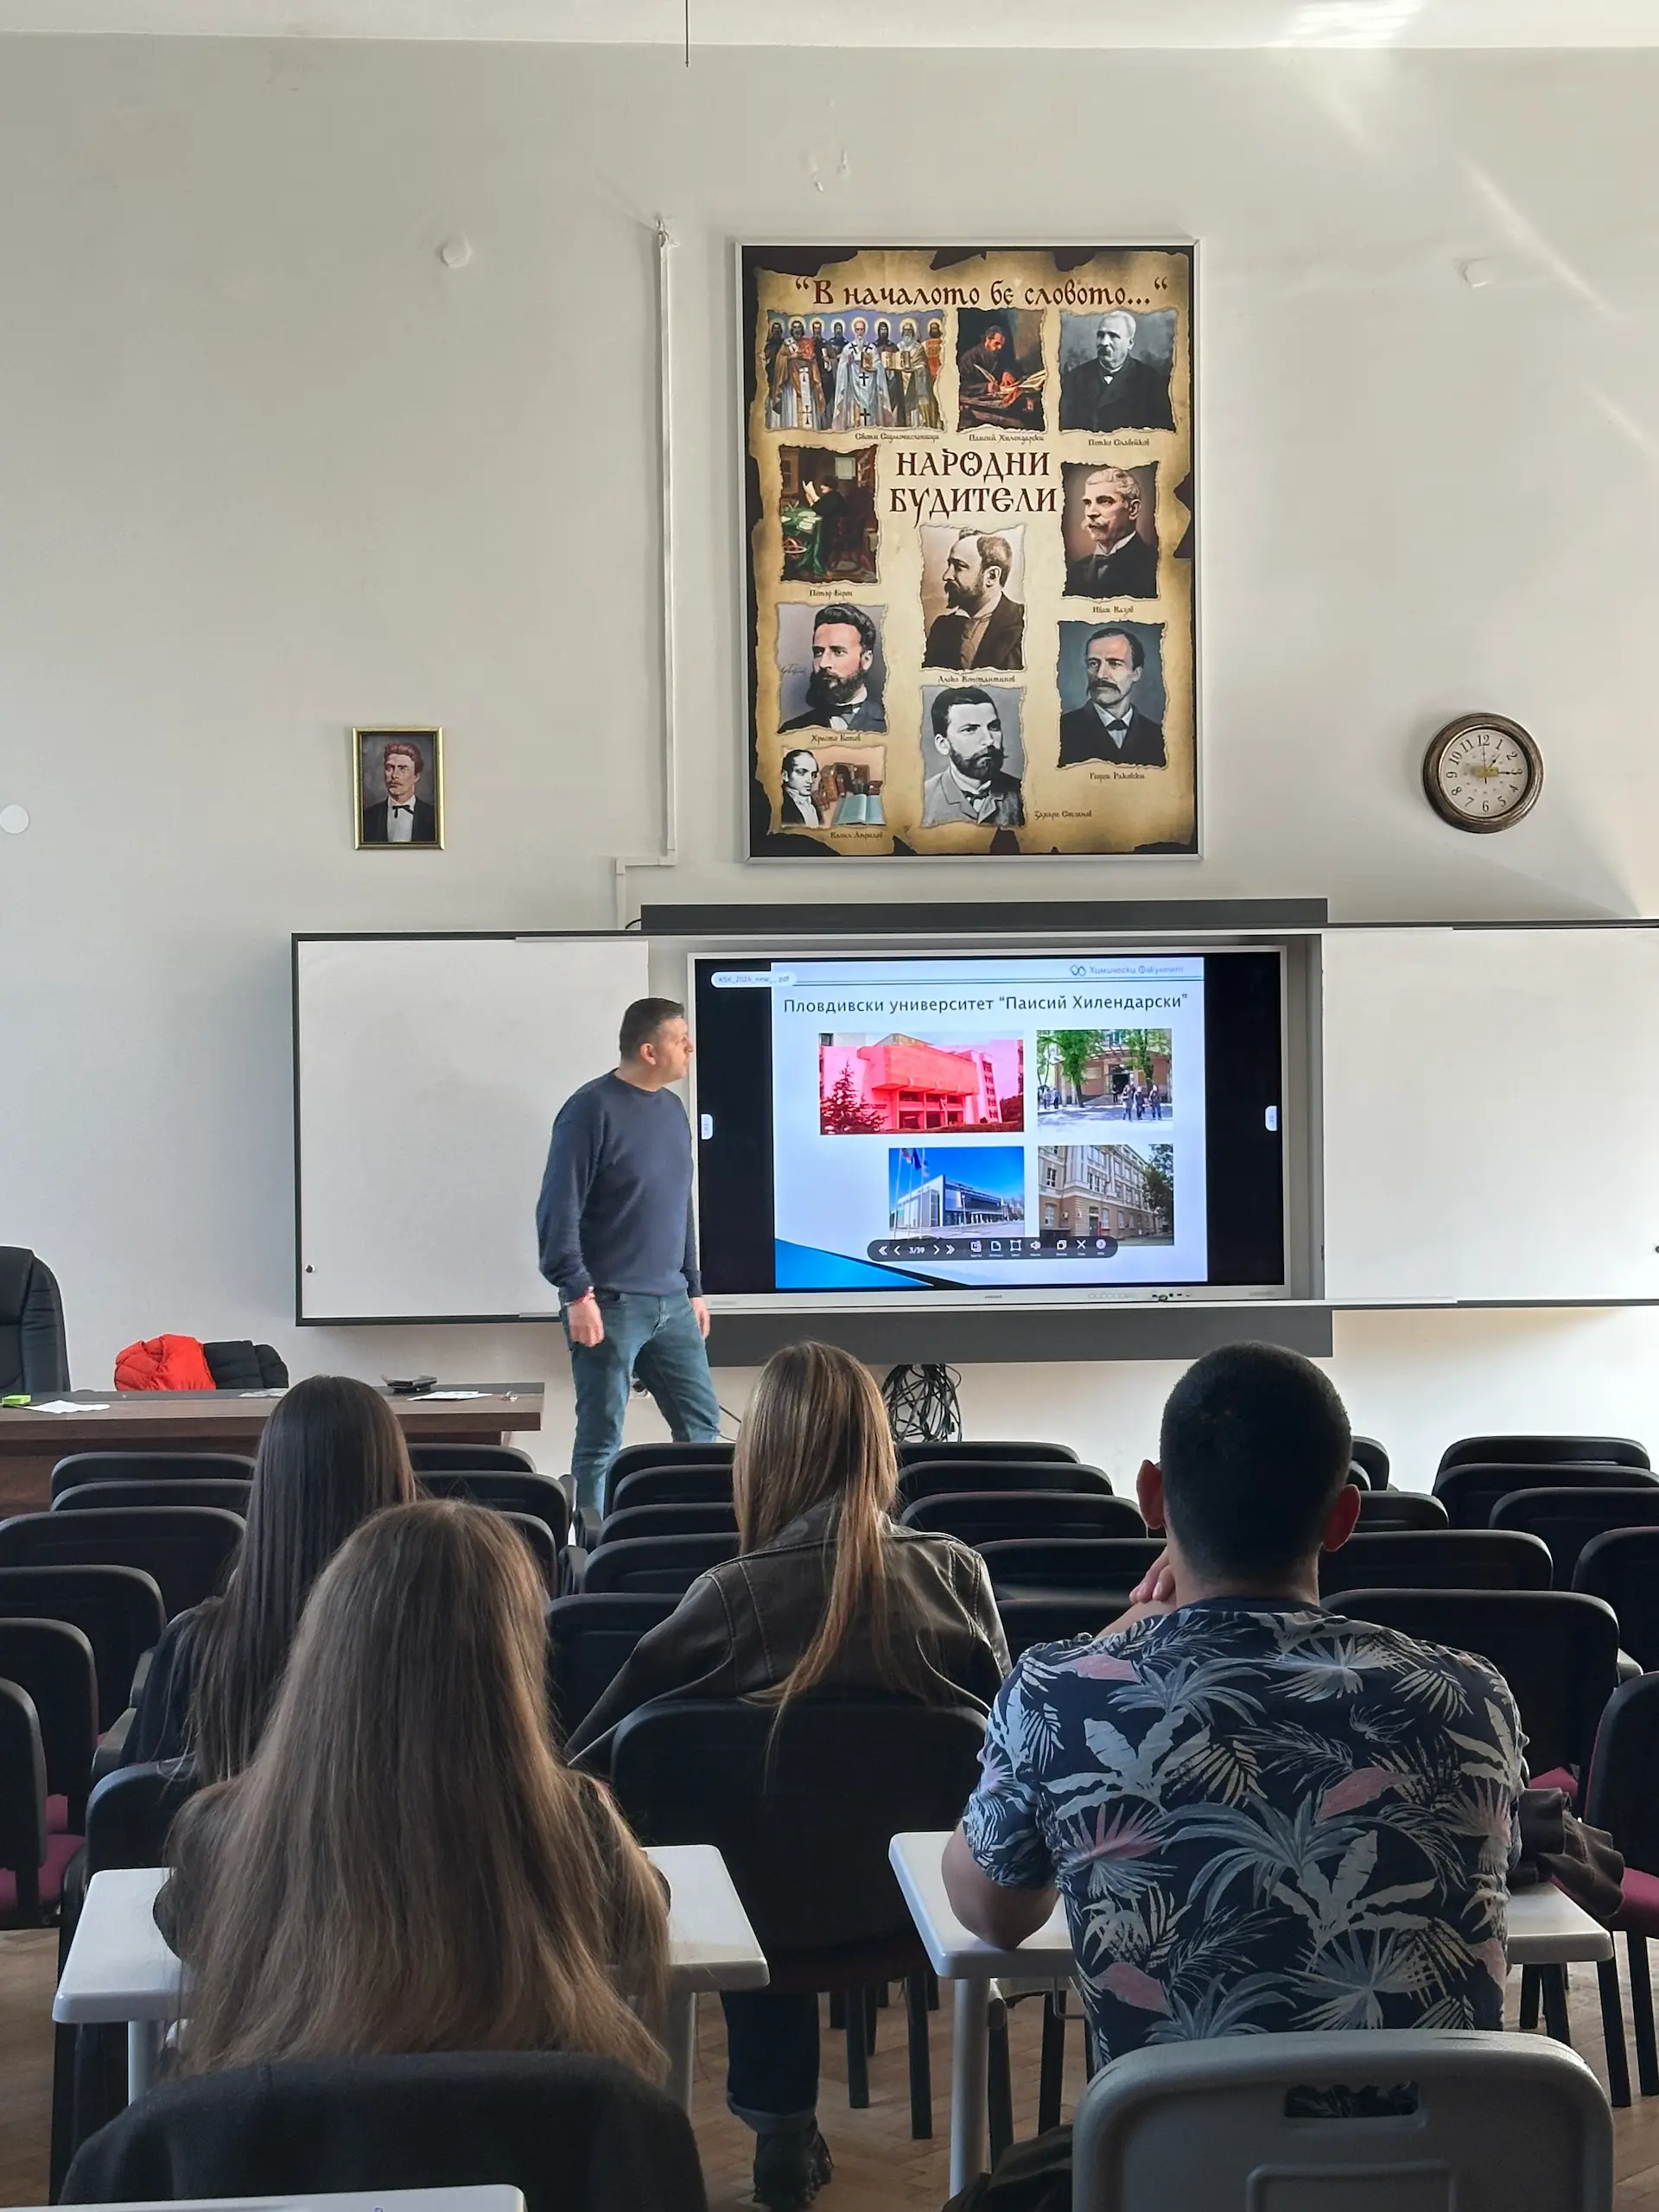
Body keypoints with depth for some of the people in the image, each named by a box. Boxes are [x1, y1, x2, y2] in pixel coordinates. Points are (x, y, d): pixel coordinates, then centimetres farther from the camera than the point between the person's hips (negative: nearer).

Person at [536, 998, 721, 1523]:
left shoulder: (672, 1110, 13)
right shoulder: (591, 1110, -10)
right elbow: (559, 1209, -14)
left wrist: (694, 1288, 20)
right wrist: (577, 1292, -19)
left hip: (671, 1304, 8)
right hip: (610, 1304, -7)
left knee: (703, 1425, 8)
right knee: (601, 1439, -3)